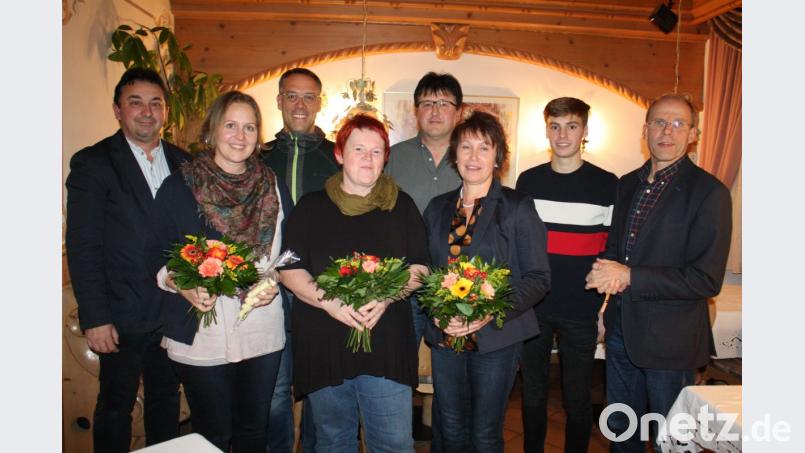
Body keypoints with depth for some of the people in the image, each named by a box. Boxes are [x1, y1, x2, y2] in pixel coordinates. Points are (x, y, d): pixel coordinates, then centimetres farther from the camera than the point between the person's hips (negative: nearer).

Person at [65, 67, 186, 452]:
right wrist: (94, 319, -13)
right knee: (116, 406, 12)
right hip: (124, 316, -4)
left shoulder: (182, 162, 6)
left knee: (167, 398, 19)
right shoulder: (92, 163, -8)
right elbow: (83, 247, -11)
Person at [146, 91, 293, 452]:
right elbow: (157, 257, -1)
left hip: (264, 332, 3)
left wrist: (276, 280, -9)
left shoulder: (273, 187, 4)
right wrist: (183, 286, -19)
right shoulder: (178, 188, -4)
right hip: (201, 335, -2)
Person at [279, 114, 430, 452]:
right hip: (324, 345, 1)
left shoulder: (402, 206, 7)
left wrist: (386, 296, -14)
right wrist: (328, 301, -16)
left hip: (387, 345, 0)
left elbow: (419, 268, 5)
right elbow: (289, 270, 1)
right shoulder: (310, 206, 6)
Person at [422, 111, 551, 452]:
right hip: (444, 336, 4)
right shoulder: (438, 208, 8)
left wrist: (492, 311, -20)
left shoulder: (518, 207, -5)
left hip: (496, 337, -4)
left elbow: (538, 277, -6)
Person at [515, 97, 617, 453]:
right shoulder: (528, 181, 4)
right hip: (531, 307, 2)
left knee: (578, 398, 10)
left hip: (582, 312, -2)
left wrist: (607, 306, -4)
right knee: (532, 393, 15)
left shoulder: (608, 184, -3)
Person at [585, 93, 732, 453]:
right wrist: (608, 271, -9)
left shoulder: (709, 193, -14)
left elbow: (707, 280, -19)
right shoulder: (627, 184, 6)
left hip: (670, 341, -5)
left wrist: (629, 276, -21)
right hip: (621, 329, 6)